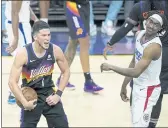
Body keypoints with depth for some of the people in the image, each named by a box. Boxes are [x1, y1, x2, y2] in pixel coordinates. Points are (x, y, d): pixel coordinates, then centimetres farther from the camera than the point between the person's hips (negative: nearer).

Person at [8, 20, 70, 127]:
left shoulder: (55, 50, -12)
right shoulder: (23, 54, -22)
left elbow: (66, 72, 4)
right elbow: (12, 82, -20)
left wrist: (58, 94, -4)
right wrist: (24, 102, -25)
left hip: (49, 93, 3)